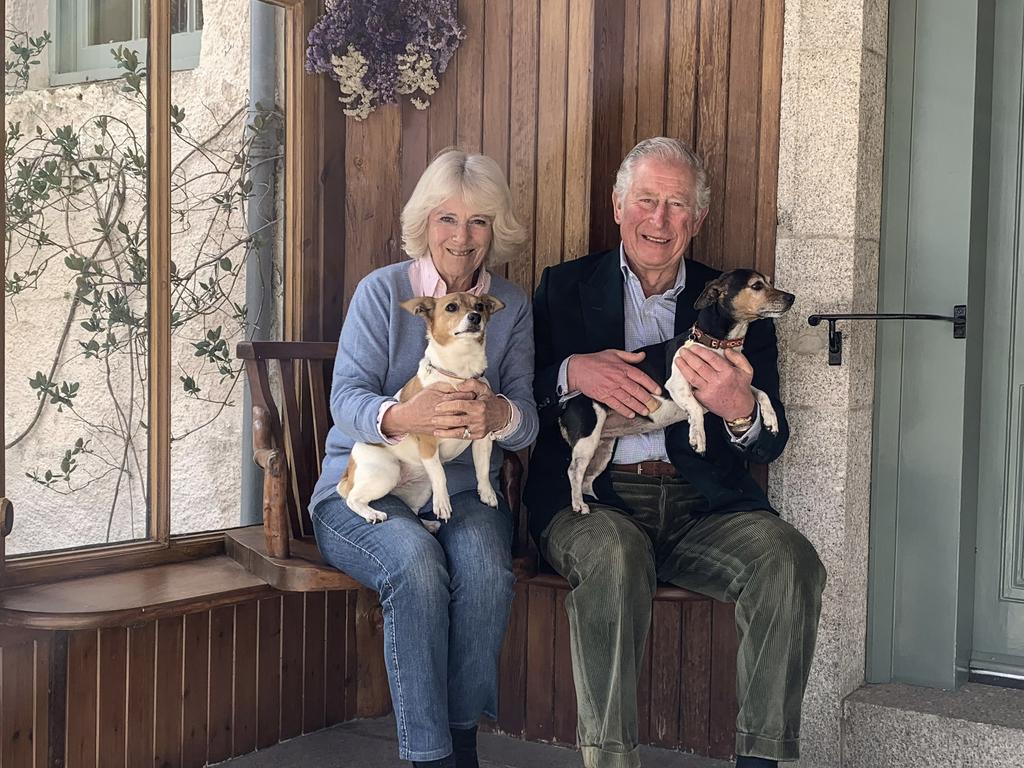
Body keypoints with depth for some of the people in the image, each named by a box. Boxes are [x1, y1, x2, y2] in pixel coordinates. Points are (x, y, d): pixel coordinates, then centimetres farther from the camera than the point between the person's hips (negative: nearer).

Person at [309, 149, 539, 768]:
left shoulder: (512, 306, 7)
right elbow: (347, 401, -11)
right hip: (366, 486, -2)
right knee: (416, 563, -33)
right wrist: (406, 417, -35)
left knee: (485, 565, -31)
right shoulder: (382, 291, -1)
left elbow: (527, 417, -2)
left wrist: (499, 414, -29)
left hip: (465, 491, 2)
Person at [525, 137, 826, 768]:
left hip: (701, 503, 2)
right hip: (593, 497, -1)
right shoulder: (565, 288, 14)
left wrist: (739, 411, -17)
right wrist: (572, 373, -14)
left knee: (790, 559, -26)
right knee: (614, 553, -35)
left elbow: (772, 444, 8)